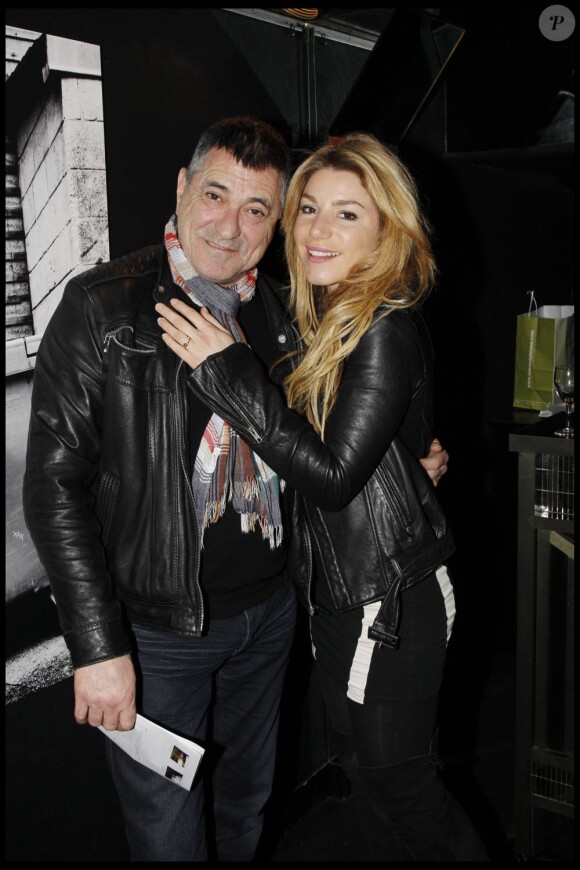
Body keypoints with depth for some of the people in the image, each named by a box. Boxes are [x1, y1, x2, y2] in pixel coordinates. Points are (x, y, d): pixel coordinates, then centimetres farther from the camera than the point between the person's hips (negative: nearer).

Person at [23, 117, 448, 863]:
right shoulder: (102, 306, -14)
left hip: (269, 608, 5)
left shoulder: (281, 313, 3)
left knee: (246, 803, 24)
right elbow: (56, 484, -16)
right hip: (156, 626, -5)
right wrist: (98, 648, -19)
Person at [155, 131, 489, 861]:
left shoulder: (388, 332, -21)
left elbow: (333, 473, -25)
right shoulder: (323, 319, 7)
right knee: (366, 771, 24)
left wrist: (226, 371, -26)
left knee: (398, 782, 11)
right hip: (340, 590, 9)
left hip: (391, 601, -9)